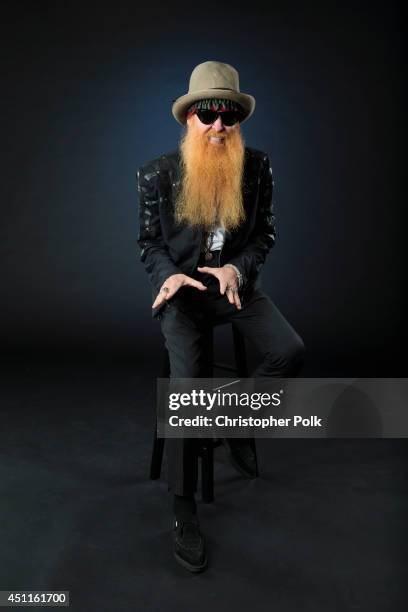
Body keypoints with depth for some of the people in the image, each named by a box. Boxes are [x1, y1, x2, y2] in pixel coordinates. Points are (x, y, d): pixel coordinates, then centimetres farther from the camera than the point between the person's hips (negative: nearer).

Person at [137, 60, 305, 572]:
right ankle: (183, 510, -8)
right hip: (182, 290, -2)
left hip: (236, 282, 3)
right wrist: (170, 276, -18)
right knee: (187, 382, -25)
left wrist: (237, 268, -14)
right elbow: (148, 241, 3)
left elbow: (265, 234, 6)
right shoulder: (157, 174, -2)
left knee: (290, 352, -22)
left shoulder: (257, 167, 1)